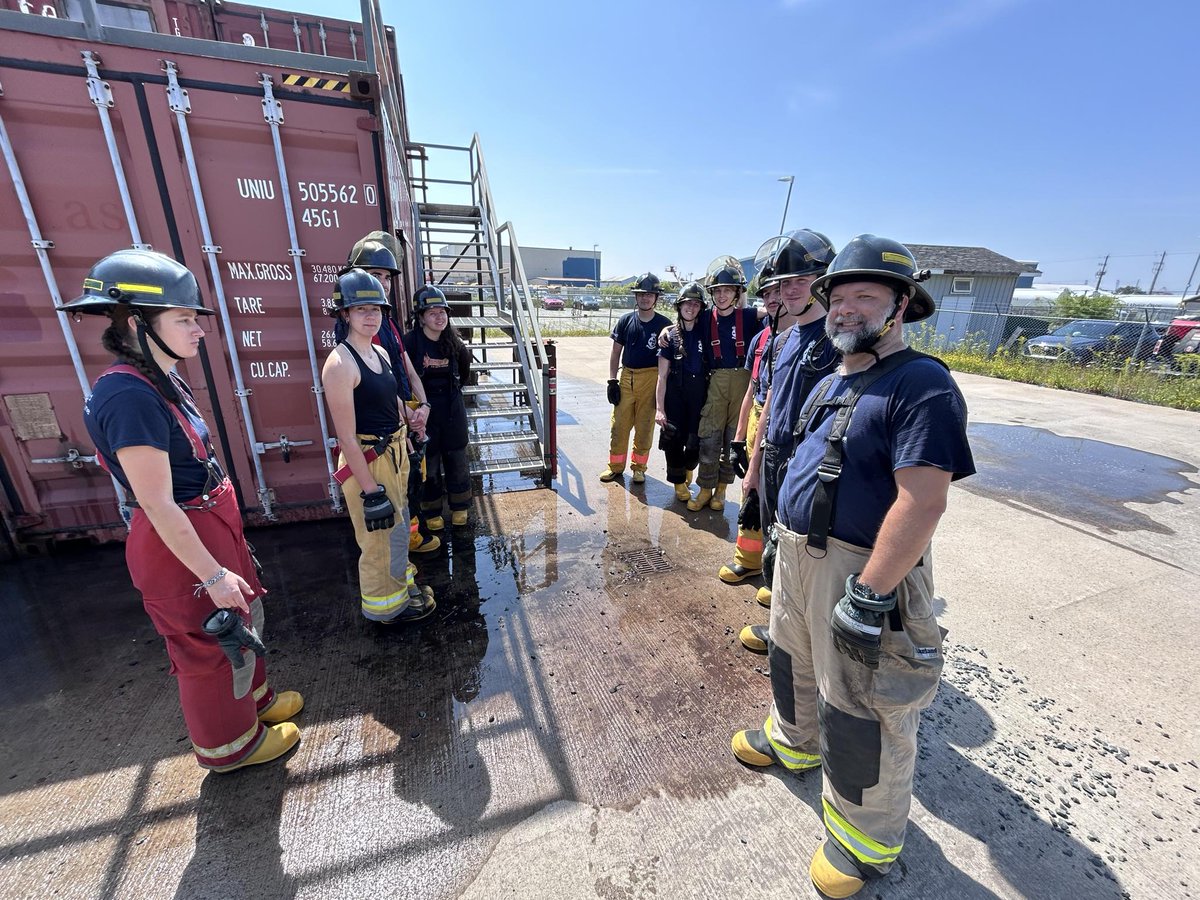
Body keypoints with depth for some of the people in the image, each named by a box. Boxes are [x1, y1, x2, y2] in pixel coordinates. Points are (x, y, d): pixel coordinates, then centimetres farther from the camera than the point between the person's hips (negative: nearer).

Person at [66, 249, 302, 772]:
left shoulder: (160, 380, 3)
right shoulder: (130, 397, -26)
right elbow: (157, 504, -25)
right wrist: (212, 573, -20)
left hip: (214, 522, 9)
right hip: (180, 542, -9)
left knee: (241, 619, 25)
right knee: (212, 644, 12)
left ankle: (253, 699, 50)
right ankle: (230, 744, 37)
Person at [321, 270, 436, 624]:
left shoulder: (379, 352, 5)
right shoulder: (340, 364, -21)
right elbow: (347, 438, -22)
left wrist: (407, 447, 17)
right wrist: (371, 491, -21)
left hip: (395, 452, 9)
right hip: (366, 461, -9)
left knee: (398, 527, 25)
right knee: (379, 539, 10)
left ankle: (401, 583, 48)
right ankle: (386, 605, 33)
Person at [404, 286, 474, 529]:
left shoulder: (454, 342, -1)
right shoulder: (410, 342, -13)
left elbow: (463, 372, 17)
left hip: (452, 408, 3)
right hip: (423, 408, -3)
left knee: (456, 458, 13)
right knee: (428, 462, 8)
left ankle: (460, 506, 30)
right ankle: (432, 512, 25)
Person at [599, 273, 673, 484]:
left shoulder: (664, 324, 0)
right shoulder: (626, 320, 6)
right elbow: (615, 352, 9)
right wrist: (612, 381, 2)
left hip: (650, 379, -2)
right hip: (626, 377, 2)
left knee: (644, 427, 6)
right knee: (619, 425, 4)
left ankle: (639, 468, 22)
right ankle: (616, 466, 19)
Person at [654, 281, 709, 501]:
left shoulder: (704, 333, 5)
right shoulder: (670, 335, 0)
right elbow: (662, 376, -4)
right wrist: (659, 408, -9)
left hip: (699, 394, 2)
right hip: (674, 394, -2)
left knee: (696, 440, 3)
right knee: (673, 439, 1)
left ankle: (687, 468, 37)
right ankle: (679, 481, 23)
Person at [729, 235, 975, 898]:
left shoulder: (921, 385, -18)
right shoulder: (831, 383, 10)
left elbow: (923, 500, -26)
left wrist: (868, 594, -27)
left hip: (860, 569, -8)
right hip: (797, 551, 9)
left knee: (858, 709, 9)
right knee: (793, 660, 27)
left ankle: (867, 835, 35)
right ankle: (793, 741, 54)